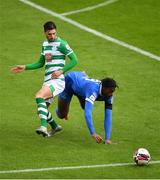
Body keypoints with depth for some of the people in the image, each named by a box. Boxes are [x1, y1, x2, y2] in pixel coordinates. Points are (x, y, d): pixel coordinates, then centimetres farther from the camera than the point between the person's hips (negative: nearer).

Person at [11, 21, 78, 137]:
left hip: (57, 80, -8)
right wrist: (25, 67, 19)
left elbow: (74, 60, -6)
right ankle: (55, 127, 33)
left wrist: (61, 71, -15)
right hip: (47, 81, 8)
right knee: (42, 107, 8)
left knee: (39, 96, -30)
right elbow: (41, 63, 27)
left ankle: (44, 127, -39)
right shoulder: (45, 44, 17)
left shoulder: (61, 44, -6)